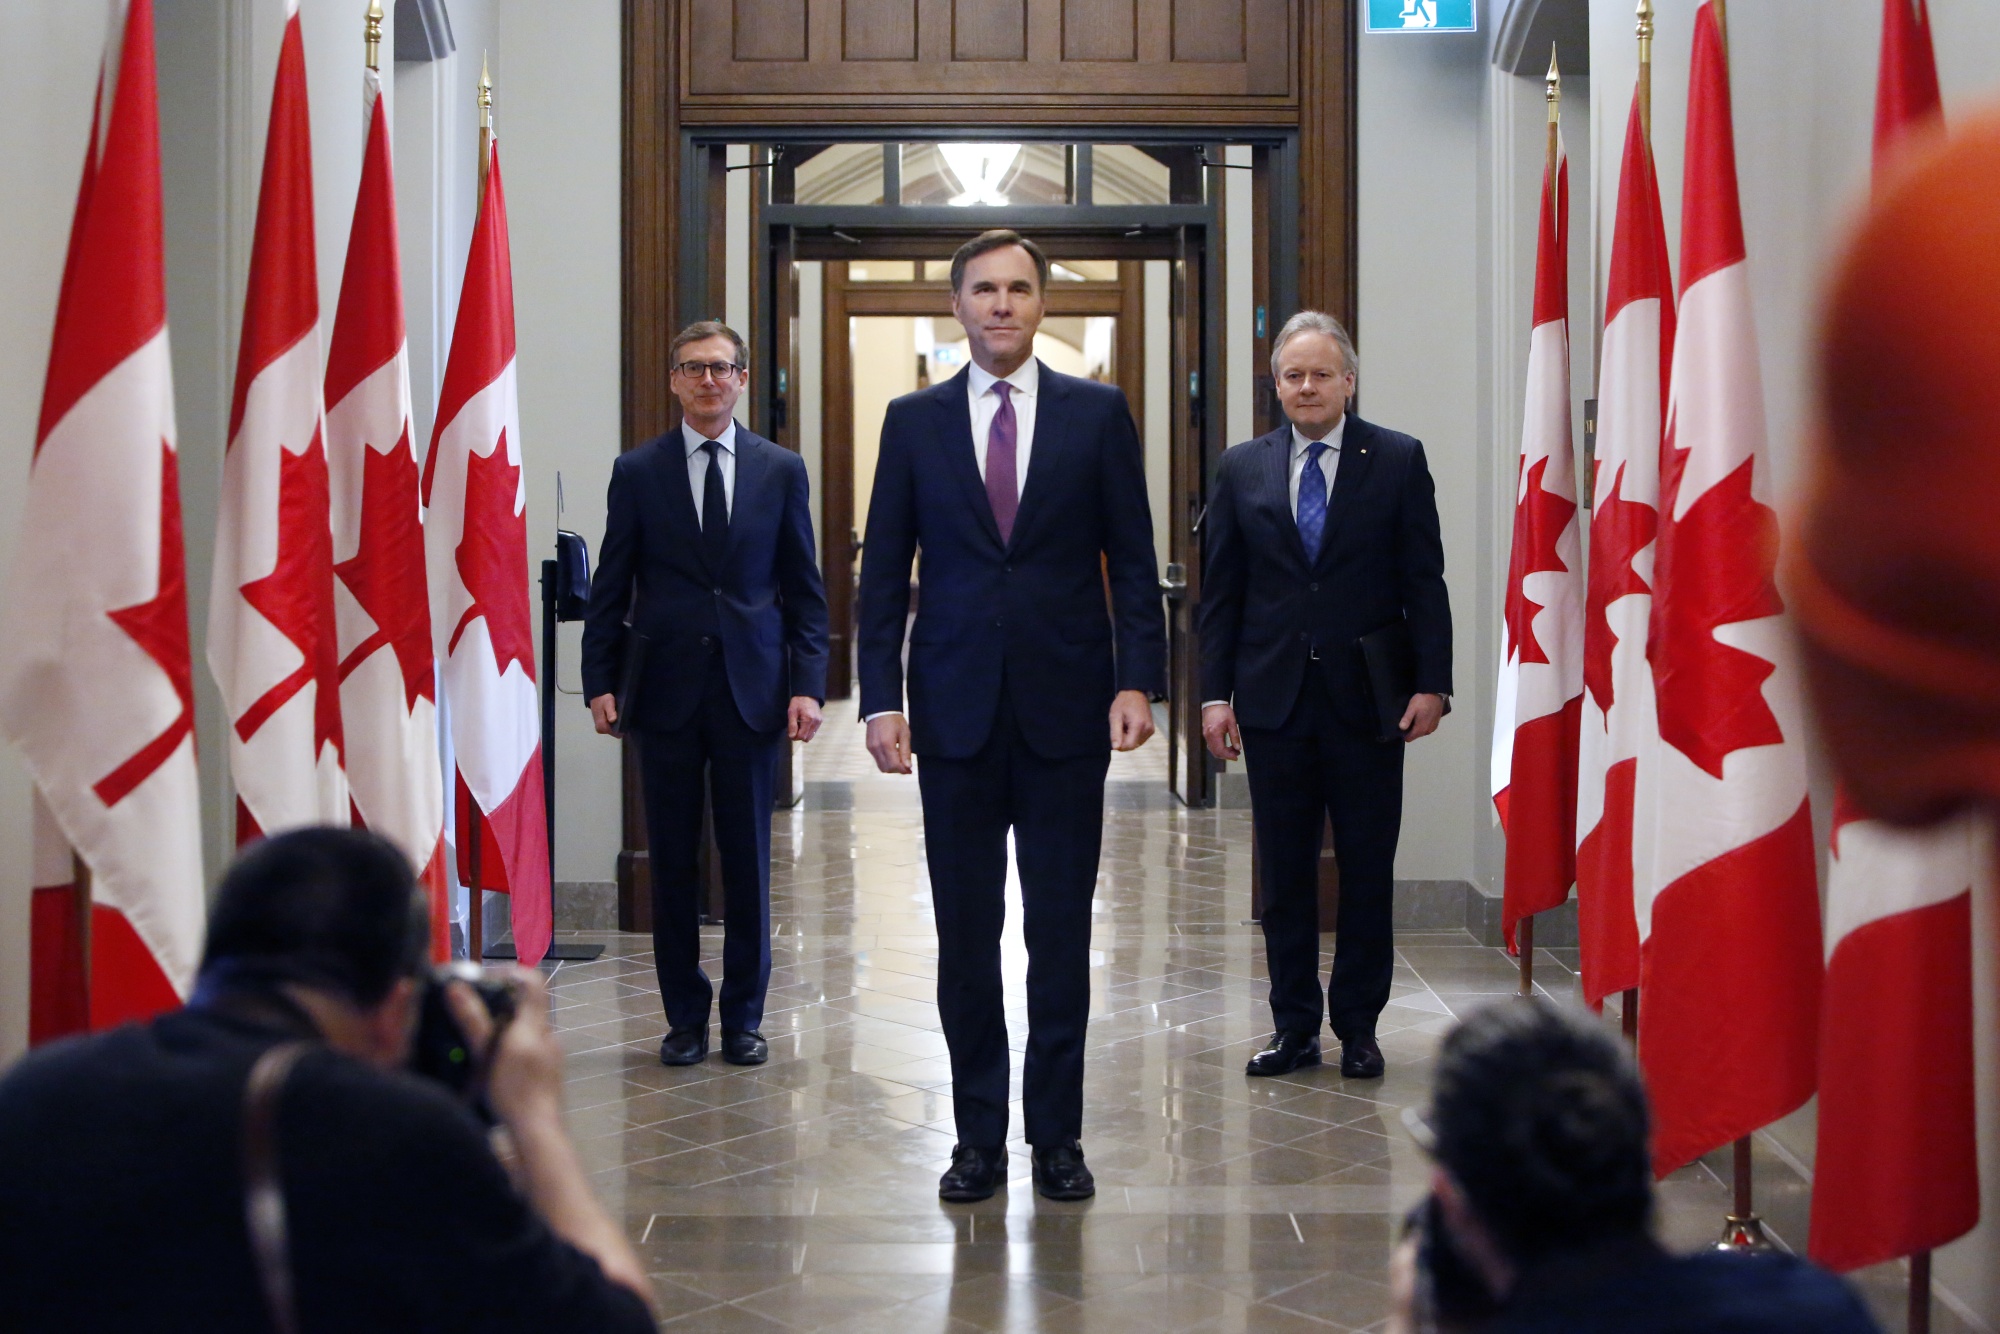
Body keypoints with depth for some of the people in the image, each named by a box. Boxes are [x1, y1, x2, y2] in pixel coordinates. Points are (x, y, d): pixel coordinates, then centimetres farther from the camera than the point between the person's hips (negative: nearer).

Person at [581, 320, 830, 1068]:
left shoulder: (781, 470, 6)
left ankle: (744, 1018, 18)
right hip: (666, 689, 0)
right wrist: (600, 683, -3)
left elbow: (804, 588, 6)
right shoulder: (637, 471, 5)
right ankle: (685, 1017, 18)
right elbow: (610, 587, 5)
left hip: (751, 689, 0)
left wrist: (807, 684, -4)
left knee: (747, 862, 5)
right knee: (673, 863, 5)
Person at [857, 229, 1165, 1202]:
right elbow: (884, 573, 6)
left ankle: (1057, 1135, 16)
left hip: (1066, 710, -1)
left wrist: (1137, 680, -7)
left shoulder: (1098, 414, 5)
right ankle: (978, 1136, 17)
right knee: (965, 936, 6)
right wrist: (880, 699, -3)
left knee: (1061, 932, 5)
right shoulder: (914, 420, 7)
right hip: (955, 712, 1)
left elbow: (1133, 561, 4)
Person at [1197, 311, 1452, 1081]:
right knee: (1284, 874, 7)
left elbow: (1424, 580, 0)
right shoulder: (1243, 470, 8)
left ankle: (1357, 1025, 17)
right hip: (1274, 700, 2)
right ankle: (1294, 1026, 18)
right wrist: (1215, 692, 0)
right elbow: (1221, 591, 7)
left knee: (1367, 871, 5)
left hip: (1365, 699, -2)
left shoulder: (1398, 461, 2)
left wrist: (1432, 684, -7)